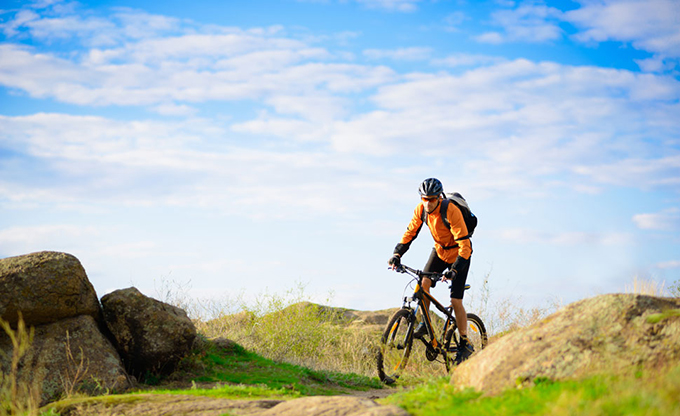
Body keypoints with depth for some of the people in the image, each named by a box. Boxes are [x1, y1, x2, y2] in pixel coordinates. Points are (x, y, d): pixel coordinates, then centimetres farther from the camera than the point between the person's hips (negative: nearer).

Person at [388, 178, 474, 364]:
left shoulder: (451, 212, -33)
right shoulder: (421, 209, -15)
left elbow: (465, 245, -34)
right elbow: (410, 232, -4)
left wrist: (454, 270, -43)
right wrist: (397, 254, -18)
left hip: (458, 253, -5)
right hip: (439, 250, 5)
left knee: (456, 301, -10)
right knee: (424, 282, -19)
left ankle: (465, 344, 5)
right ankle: (425, 323, 0)